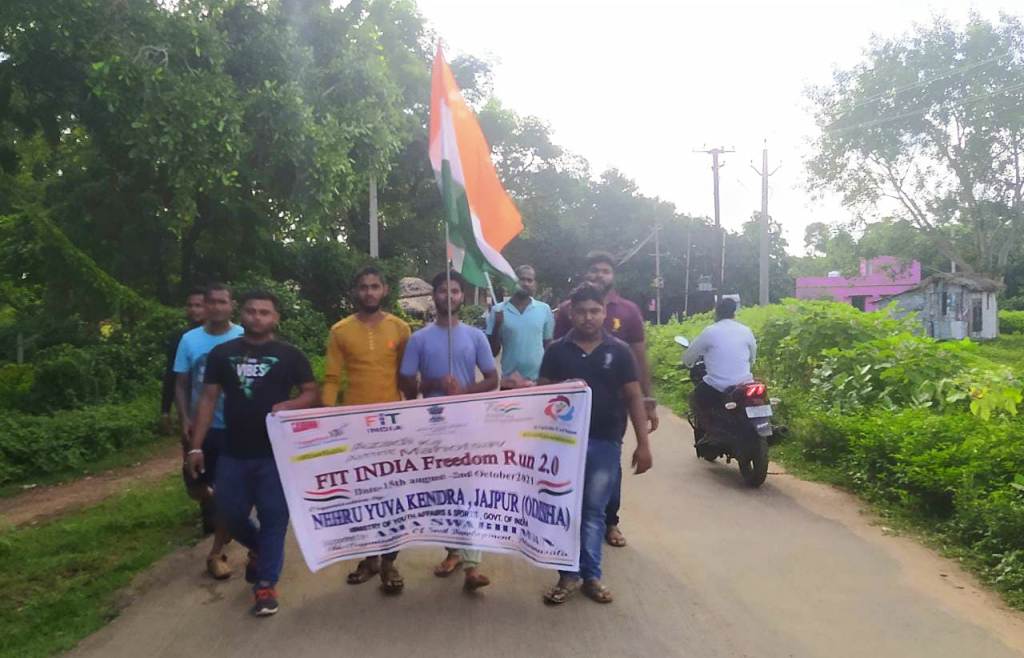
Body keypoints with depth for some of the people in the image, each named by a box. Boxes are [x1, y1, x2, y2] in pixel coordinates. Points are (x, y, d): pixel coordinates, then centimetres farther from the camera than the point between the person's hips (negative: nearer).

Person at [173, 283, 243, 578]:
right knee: (195, 487, 12)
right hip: (200, 426, 2)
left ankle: (216, 553, 18)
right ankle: (210, 506, 48)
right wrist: (185, 419, -8)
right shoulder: (190, 340, -1)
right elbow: (181, 384, 3)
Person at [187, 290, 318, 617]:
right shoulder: (222, 353, 6)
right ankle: (258, 549, 42)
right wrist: (196, 446, 2)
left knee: (274, 517, 1)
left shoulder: (289, 355, 1)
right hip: (233, 451, 3)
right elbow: (209, 398, 7)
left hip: (275, 452, -2)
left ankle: (266, 584, 14)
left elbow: (311, 393, 2)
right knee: (230, 513, 11)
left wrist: (288, 405, -20)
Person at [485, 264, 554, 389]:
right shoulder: (498, 310, -2)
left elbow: (548, 346, 9)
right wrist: (497, 326, -14)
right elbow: (493, 352, 0)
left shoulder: (544, 309, 1)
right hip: (509, 382, -1)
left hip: (539, 381, 1)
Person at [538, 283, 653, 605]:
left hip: (605, 442, 0)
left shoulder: (619, 351, 0)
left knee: (594, 511, 9)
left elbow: (634, 398, 1)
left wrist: (643, 443, -2)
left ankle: (591, 575, 19)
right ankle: (569, 574, 18)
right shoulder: (557, 350, 1)